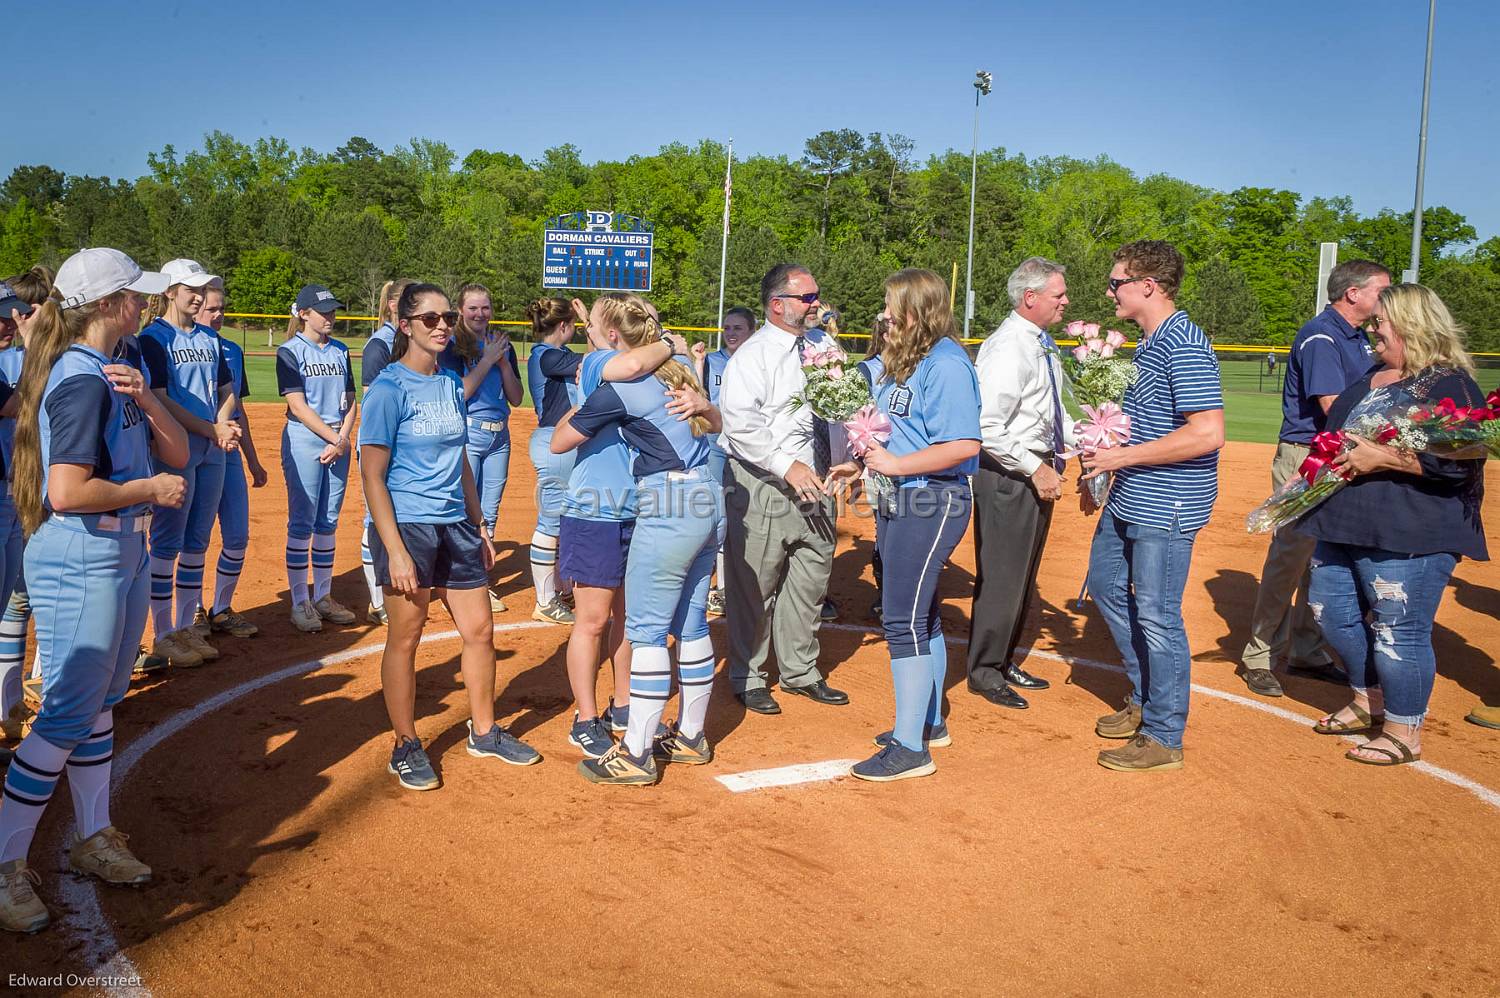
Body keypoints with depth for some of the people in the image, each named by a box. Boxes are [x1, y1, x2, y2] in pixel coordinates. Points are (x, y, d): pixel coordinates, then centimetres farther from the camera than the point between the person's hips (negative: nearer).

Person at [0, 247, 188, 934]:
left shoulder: (112, 374, 11)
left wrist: (144, 398, -8)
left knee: (101, 704, 17)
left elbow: (177, 453, 8)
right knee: (68, 717, -3)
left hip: (124, 554, 10)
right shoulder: (82, 379, -18)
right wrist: (151, 488, -14)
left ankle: (93, 838, 29)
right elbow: (68, 491, -26)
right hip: (78, 561, -10)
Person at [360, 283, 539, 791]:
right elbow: (372, 475, -13)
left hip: (456, 526, 7)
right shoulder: (389, 388, -10)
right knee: (405, 637, 4)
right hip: (408, 526, -6)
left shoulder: (451, 383, 10)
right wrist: (395, 551, -18)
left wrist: (479, 527, 16)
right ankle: (406, 747, 20)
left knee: (480, 630, 11)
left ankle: (484, 732, 29)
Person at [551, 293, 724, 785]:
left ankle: (636, 755, 4)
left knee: (646, 630, -2)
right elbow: (715, 423, 29)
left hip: (669, 508, -9)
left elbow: (559, 441, 0)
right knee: (691, 625, 15)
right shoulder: (674, 371, 14)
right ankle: (691, 737, 26)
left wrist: (580, 404, 14)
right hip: (708, 502, 9)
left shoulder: (617, 387, -10)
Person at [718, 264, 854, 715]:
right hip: (764, 488, -7)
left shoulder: (823, 345, 11)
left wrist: (840, 460, 3)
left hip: (817, 486, 7)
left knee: (810, 584, 15)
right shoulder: (752, 356, -11)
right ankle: (748, 678, 20)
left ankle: (800, 672, 32)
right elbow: (740, 424, -22)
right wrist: (787, 465, -24)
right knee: (754, 588, 2)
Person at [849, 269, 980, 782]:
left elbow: (964, 445, -25)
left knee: (903, 619, -8)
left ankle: (910, 749, 0)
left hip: (933, 502, -10)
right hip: (899, 499, 10)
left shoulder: (946, 363, -16)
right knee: (919, 613, 18)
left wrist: (896, 465, -22)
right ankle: (929, 721, 33)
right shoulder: (902, 360, 13)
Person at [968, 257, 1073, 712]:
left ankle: (1004, 661, 33)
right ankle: (984, 670, 15)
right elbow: (987, 427, -25)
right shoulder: (1008, 347, -19)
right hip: (1008, 474, -10)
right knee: (1002, 575, -1)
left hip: (1038, 471, 10)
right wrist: (1036, 469, -22)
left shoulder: (1043, 345, 12)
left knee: (1023, 574, 18)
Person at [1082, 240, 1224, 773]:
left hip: (1165, 508, -11)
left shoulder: (1184, 346, -20)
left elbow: (1208, 433, -28)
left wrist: (1124, 455, -23)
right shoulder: (1148, 342, 11)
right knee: (1106, 585, 20)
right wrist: (1104, 469, 15)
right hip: (1127, 500, 11)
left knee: (1156, 616, -2)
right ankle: (1144, 700, 36)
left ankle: (1164, 738, 13)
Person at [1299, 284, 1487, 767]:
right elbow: (1335, 433, 28)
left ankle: (1404, 732, 15)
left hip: (1410, 537, -9)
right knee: (1330, 610, 16)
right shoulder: (1369, 380, 16)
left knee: (1399, 629, -2)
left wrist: (1381, 459, -24)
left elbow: (1461, 458, -23)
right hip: (1345, 524, 10)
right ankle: (1368, 700, 35)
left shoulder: (1449, 384, -12)